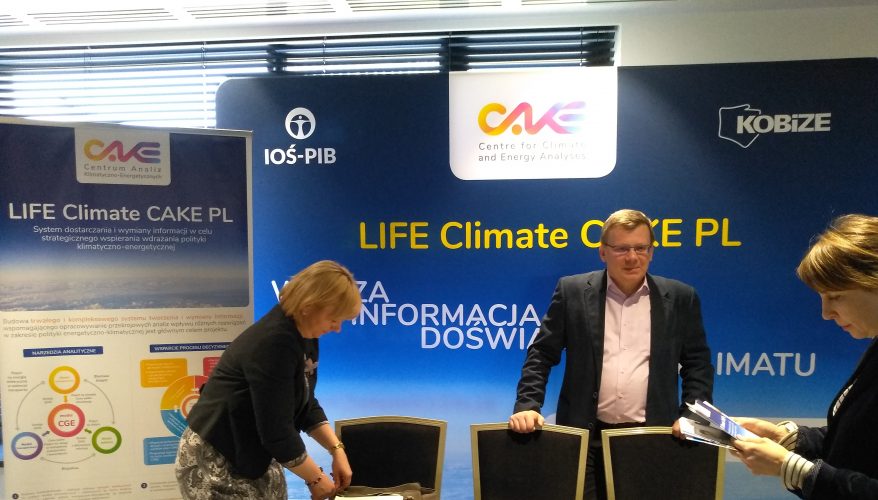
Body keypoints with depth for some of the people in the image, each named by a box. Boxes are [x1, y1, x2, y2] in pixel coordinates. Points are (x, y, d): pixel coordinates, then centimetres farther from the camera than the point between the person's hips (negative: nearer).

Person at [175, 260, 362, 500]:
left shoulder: (303, 335, -1)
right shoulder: (274, 342, -28)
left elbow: (306, 405, 9)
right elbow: (277, 431, -25)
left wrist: (337, 449, -1)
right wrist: (315, 479, -13)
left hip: (254, 454, 8)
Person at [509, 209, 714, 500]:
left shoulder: (680, 298, 3)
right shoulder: (573, 291, -1)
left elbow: (697, 363, 7)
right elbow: (542, 354, 0)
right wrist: (527, 406, -11)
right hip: (586, 436, 0)